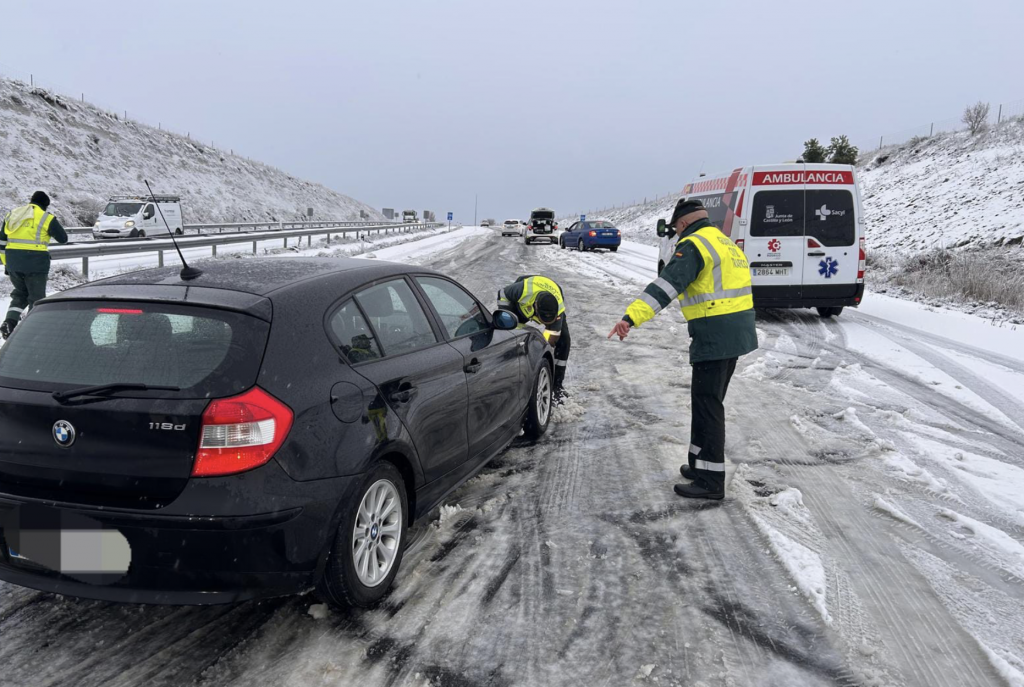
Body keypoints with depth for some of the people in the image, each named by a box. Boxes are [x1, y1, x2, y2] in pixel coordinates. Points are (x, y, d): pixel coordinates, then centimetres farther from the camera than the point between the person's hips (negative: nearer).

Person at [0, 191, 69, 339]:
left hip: (13, 263, 5)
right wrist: (52, 229, 19)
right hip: (36, 263, -5)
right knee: (36, 297, 7)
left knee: (20, 294, 22)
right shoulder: (46, 218, -6)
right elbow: (63, 239, 1)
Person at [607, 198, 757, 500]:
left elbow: (666, 285, -26)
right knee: (709, 401, 19)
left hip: (715, 336, -10)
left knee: (707, 405, -5)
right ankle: (701, 464, 29)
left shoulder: (693, 245, -12)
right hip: (736, 333, 10)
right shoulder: (725, 243, 19)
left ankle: (710, 481, 0)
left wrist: (631, 317, -34)